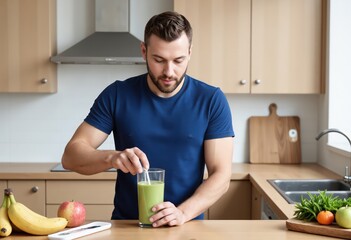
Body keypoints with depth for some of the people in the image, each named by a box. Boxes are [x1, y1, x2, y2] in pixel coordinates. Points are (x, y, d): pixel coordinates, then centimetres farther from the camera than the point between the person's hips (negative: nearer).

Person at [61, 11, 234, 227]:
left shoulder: (211, 100, -3)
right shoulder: (117, 95, -1)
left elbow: (221, 175, -4)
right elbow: (71, 156, -3)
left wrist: (183, 212, -20)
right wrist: (111, 158, -23)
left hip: (186, 227, 0)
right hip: (126, 225, 0)